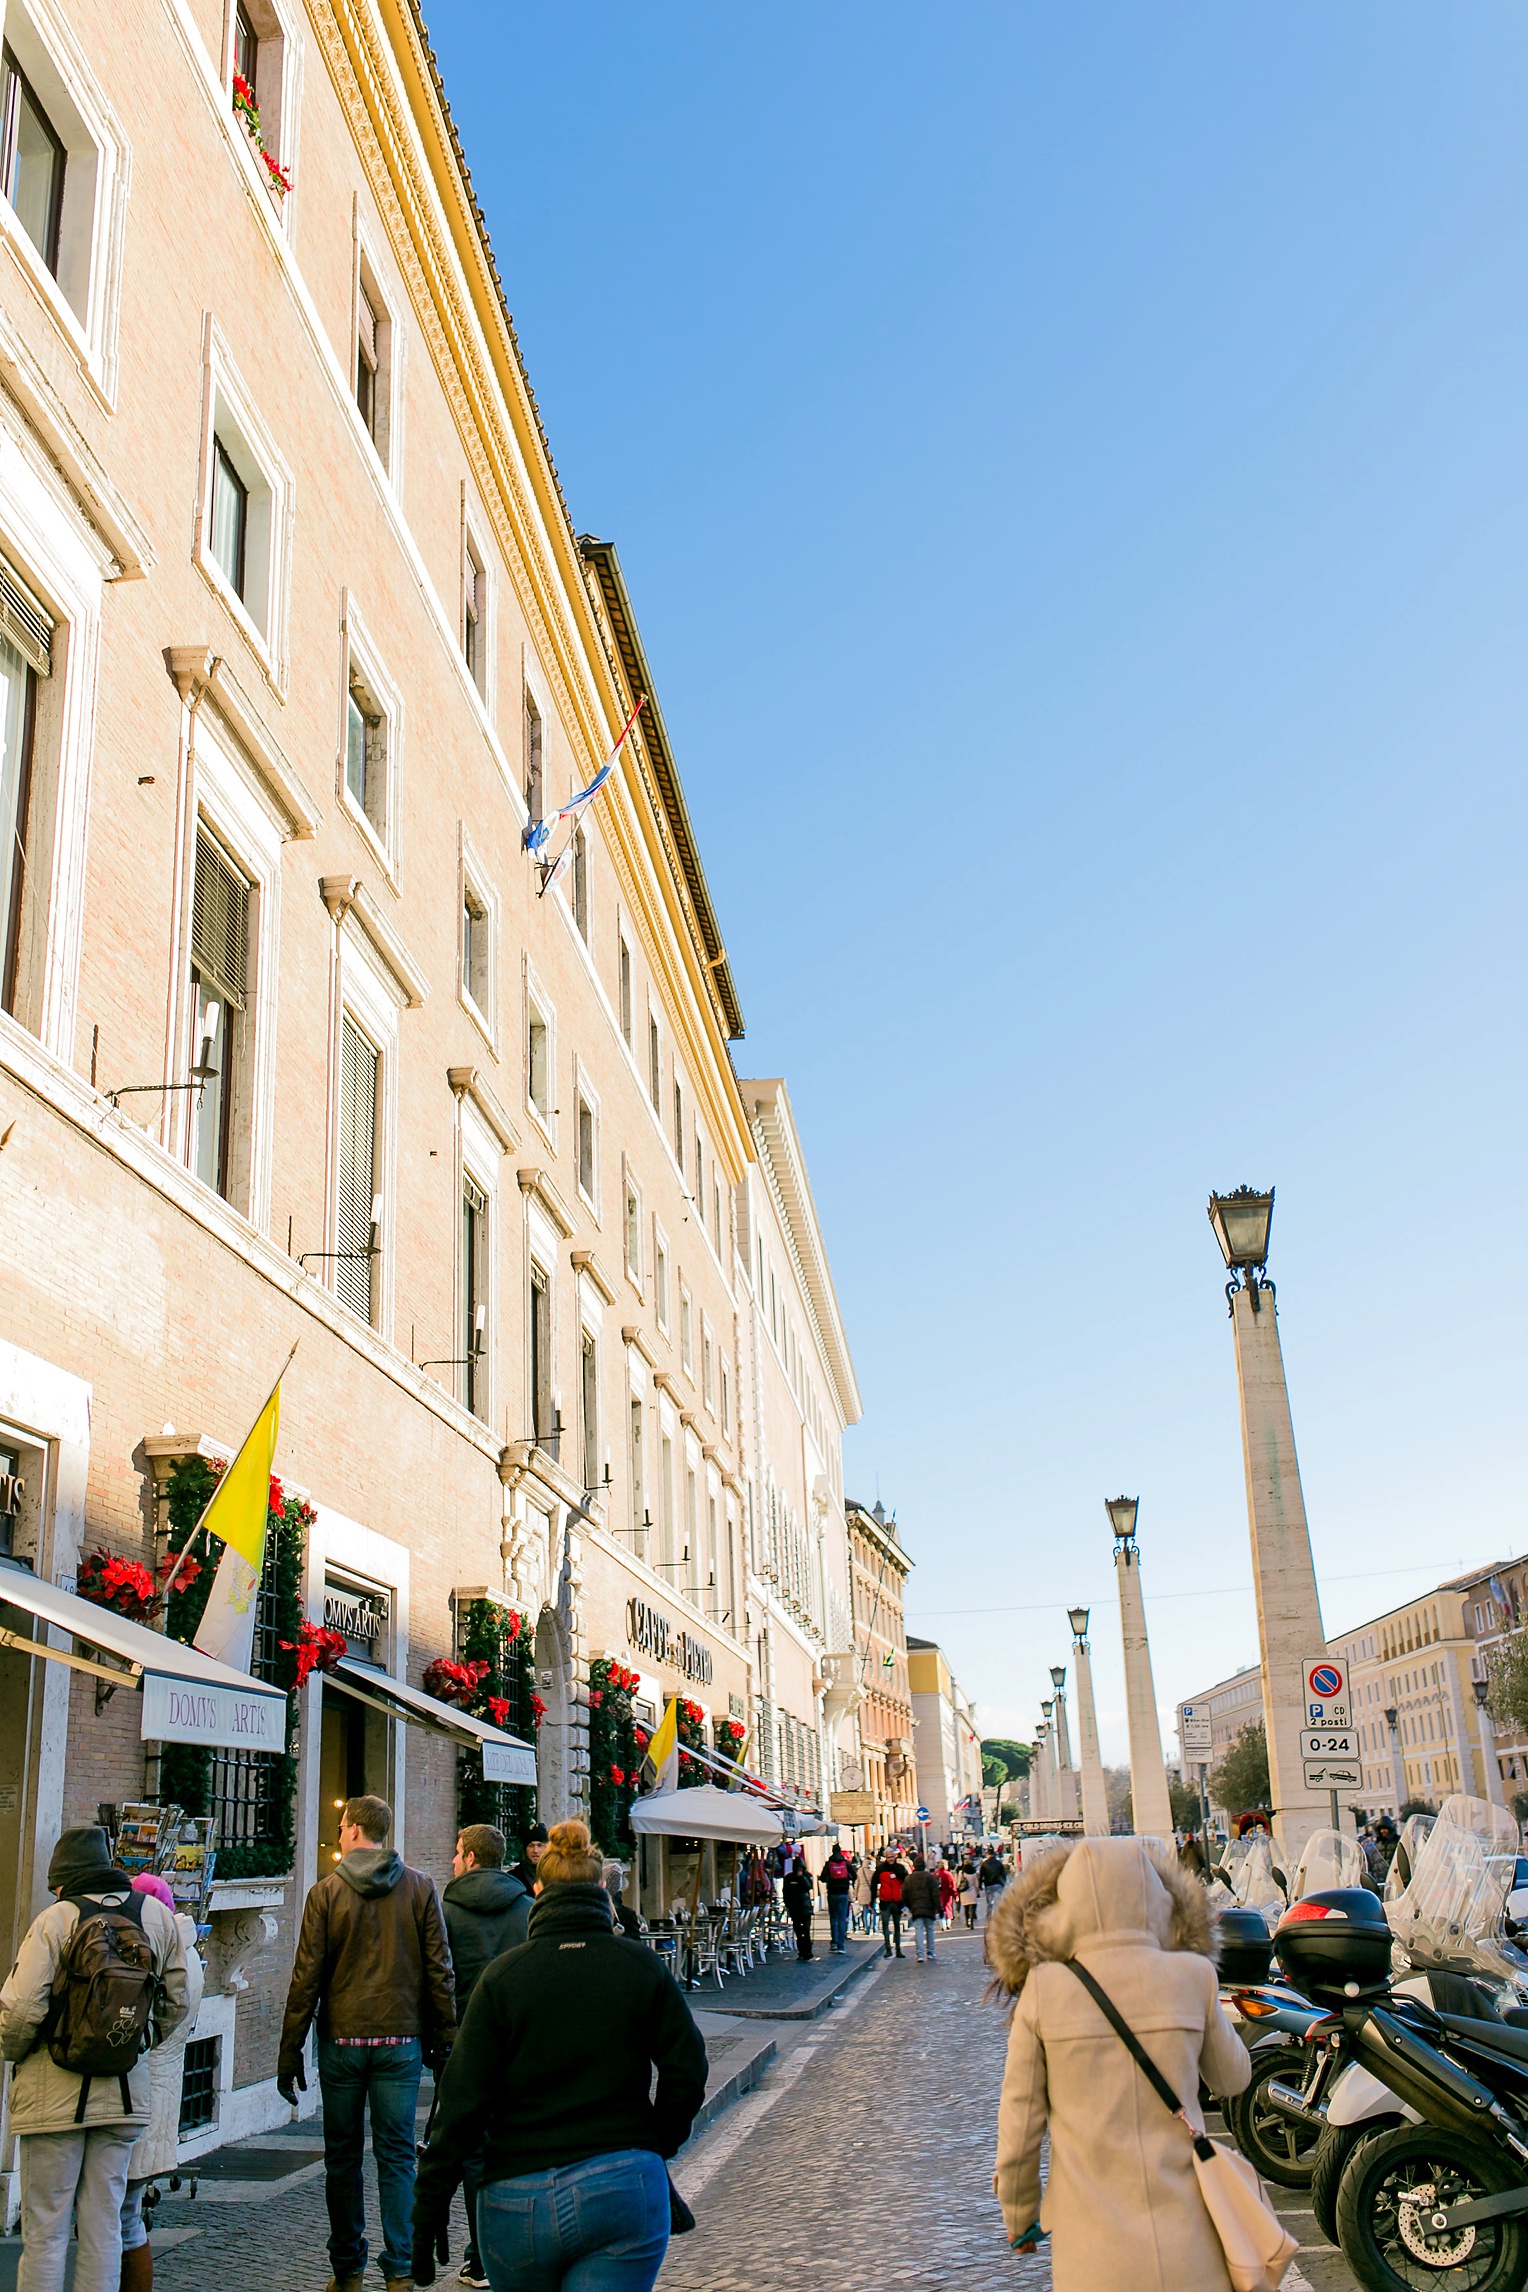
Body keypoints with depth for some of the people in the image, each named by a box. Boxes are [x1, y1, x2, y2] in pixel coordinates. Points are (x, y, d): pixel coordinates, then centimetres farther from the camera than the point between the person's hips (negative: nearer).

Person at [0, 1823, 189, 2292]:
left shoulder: (54, 1919, -10)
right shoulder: (158, 1916, 4)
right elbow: (177, 2002, 11)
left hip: (55, 2094, -4)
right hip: (127, 2091, 4)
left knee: (45, 2228, 5)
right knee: (105, 2226, 12)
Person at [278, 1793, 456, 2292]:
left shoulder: (326, 1892, -3)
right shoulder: (420, 1887, 1)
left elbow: (306, 1977, -3)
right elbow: (439, 1969, 1)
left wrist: (290, 2052, 3)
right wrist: (443, 2041, 8)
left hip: (342, 2040, -1)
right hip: (401, 2040, 1)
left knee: (342, 2156, 12)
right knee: (396, 2156, 6)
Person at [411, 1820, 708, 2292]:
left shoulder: (502, 1977, -3)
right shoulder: (644, 1969, 0)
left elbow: (461, 2105, -5)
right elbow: (687, 2073, -1)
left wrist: (427, 2221, -1)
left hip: (517, 2204, 0)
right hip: (624, 2191, 0)